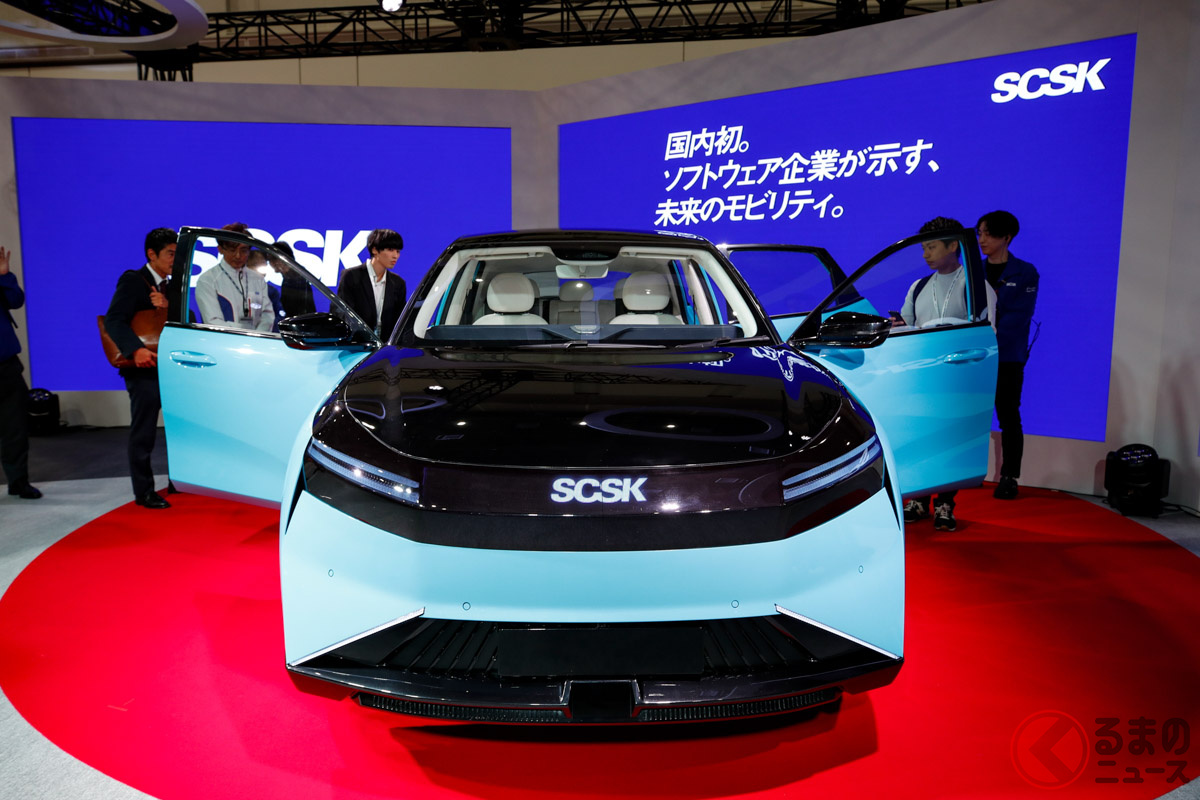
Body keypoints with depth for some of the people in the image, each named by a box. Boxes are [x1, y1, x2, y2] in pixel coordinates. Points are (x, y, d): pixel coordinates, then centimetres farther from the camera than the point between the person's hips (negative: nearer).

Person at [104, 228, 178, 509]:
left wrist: (169, 307, -15)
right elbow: (114, 320, -19)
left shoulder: (172, 286, 13)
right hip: (144, 369, -7)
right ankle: (144, 492, 7)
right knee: (143, 433, -2)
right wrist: (136, 349, -34)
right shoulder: (133, 281, -7)